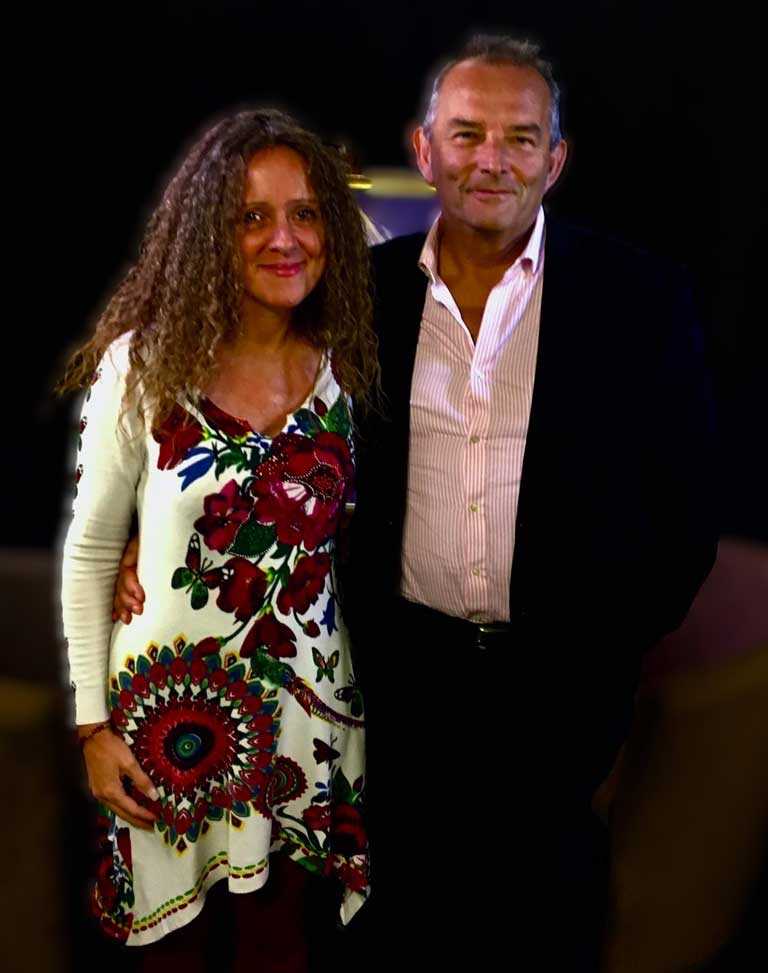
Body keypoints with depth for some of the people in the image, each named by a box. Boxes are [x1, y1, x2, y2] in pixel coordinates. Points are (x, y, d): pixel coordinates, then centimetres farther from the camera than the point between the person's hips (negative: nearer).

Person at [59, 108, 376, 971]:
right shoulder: (142, 366, -9)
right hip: (172, 705, -2)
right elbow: (89, 553, -4)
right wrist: (92, 723, -6)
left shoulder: (346, 370, 0)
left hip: (306, 703, 3)